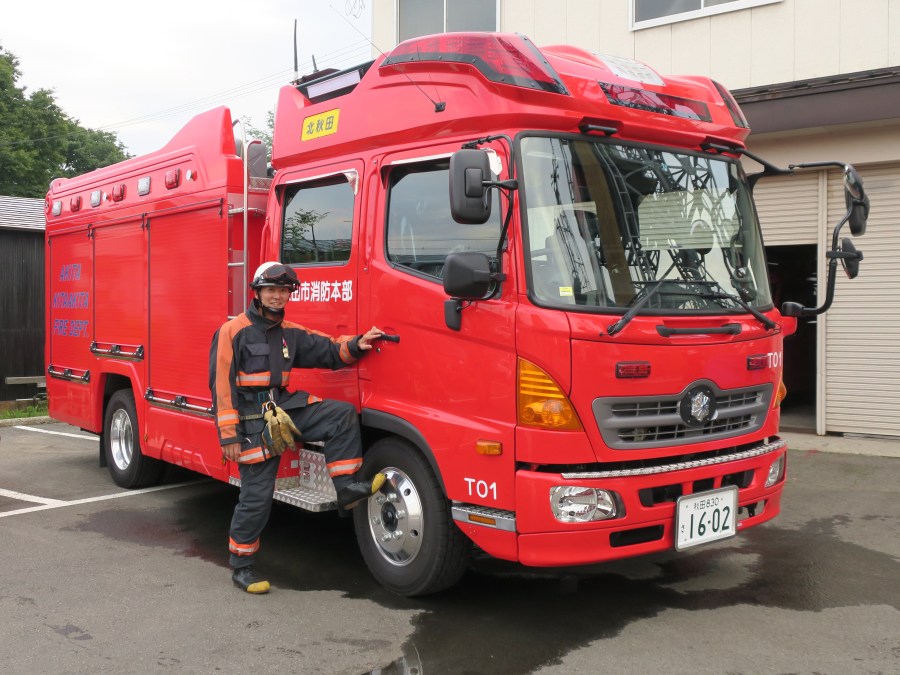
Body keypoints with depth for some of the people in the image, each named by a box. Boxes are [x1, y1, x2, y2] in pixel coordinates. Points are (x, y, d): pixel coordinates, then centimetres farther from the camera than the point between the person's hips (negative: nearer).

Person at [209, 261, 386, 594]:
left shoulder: (291, 333, 11)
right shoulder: (233, 331, -8)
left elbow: (330, 351, 9)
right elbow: (221, 385, -12)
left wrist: (355, 345, -13)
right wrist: (228, 435, -17)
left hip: (284, 407, 6)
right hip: (254, 421, -6)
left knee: (343, 414, -9)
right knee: (257, 497, -1)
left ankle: (346, 488, -6)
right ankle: (241, 567, 15)